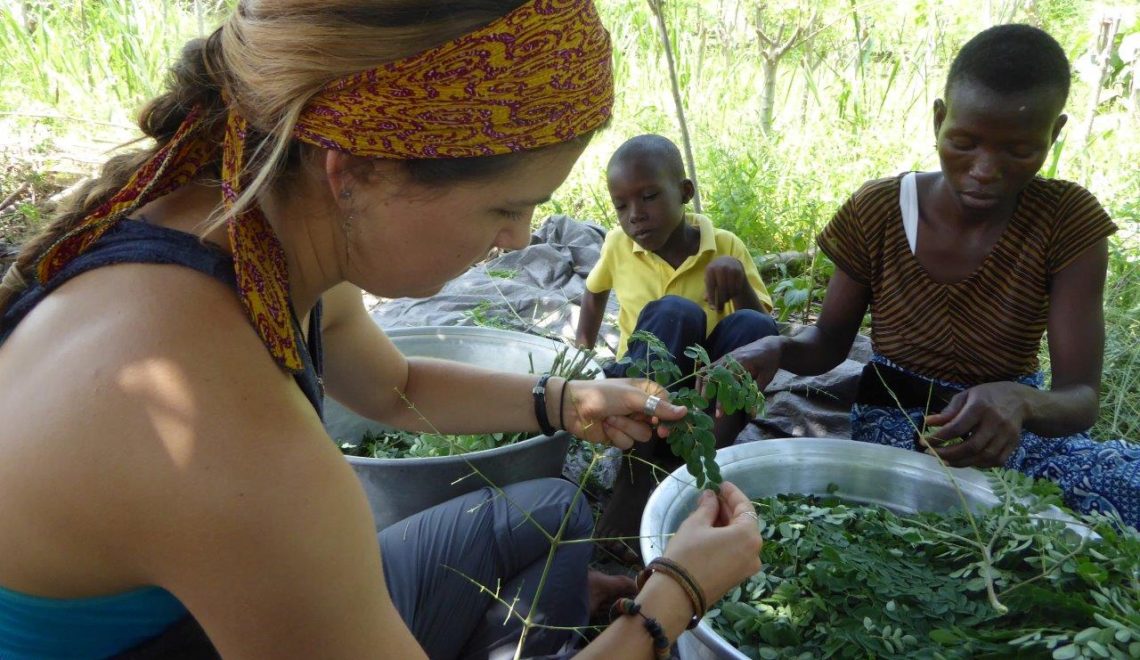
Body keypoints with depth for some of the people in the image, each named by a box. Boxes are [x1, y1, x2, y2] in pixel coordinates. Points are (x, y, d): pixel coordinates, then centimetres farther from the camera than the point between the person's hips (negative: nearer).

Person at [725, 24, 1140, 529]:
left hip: (1016, 424, 2)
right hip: (894, 419, -1)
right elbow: (829, 342, 1)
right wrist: (775, 348, -24)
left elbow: (1080, 397, -14)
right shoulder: (877, 210, -8)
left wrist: (1019, 403, -39)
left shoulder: (1067, 220, -9)